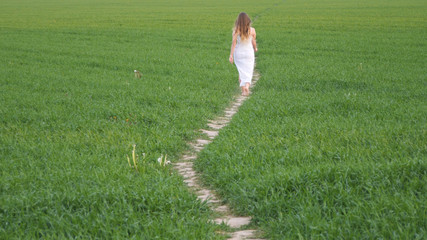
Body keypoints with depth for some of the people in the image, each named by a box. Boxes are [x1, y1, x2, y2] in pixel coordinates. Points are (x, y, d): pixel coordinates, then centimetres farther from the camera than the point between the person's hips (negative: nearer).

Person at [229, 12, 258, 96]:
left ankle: (243, 89, 13)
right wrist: (255, 48, 24)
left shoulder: (236, 30, -12)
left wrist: (231, 55, -10)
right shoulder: (252, 30, -9)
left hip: (238, 53, 0)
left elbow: (234, 43, -13)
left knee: (241, 71, 14)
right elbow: (253, 42, 3)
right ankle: (247, 86, -18)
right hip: (249, 53, 0)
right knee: (248, 71, 6)